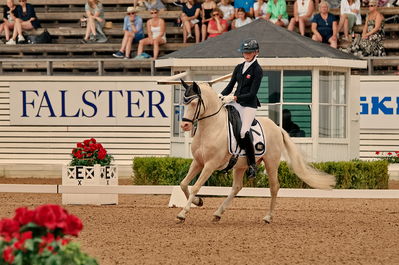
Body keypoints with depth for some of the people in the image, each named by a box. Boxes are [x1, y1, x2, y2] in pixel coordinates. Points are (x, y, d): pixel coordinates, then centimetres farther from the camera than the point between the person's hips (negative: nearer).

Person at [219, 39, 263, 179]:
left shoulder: (257, 70, -8)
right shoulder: (239, 67, 12)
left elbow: (252, 93, -14)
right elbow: (230, 86, 14)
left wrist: (234, 97, -23)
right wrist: (221, 96, -5)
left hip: (249, 105, -7)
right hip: (235, 103, 7)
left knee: (243, 132, -20)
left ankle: (252, 164, -6)